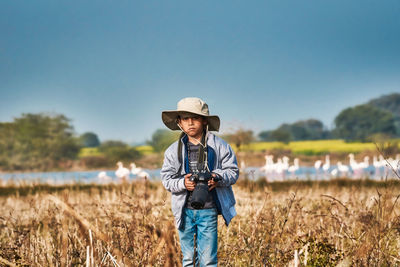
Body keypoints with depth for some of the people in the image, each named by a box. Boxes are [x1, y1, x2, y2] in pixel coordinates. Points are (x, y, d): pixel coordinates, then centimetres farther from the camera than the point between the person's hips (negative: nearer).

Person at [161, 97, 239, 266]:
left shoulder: (219, 146, 0)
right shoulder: (174, 151, 4)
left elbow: (233, 171, 4)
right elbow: (167, 179, 3)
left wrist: (218, 179, -18)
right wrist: (182, 183, -18)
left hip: (208, 210, -2)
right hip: (185, 210, 2)